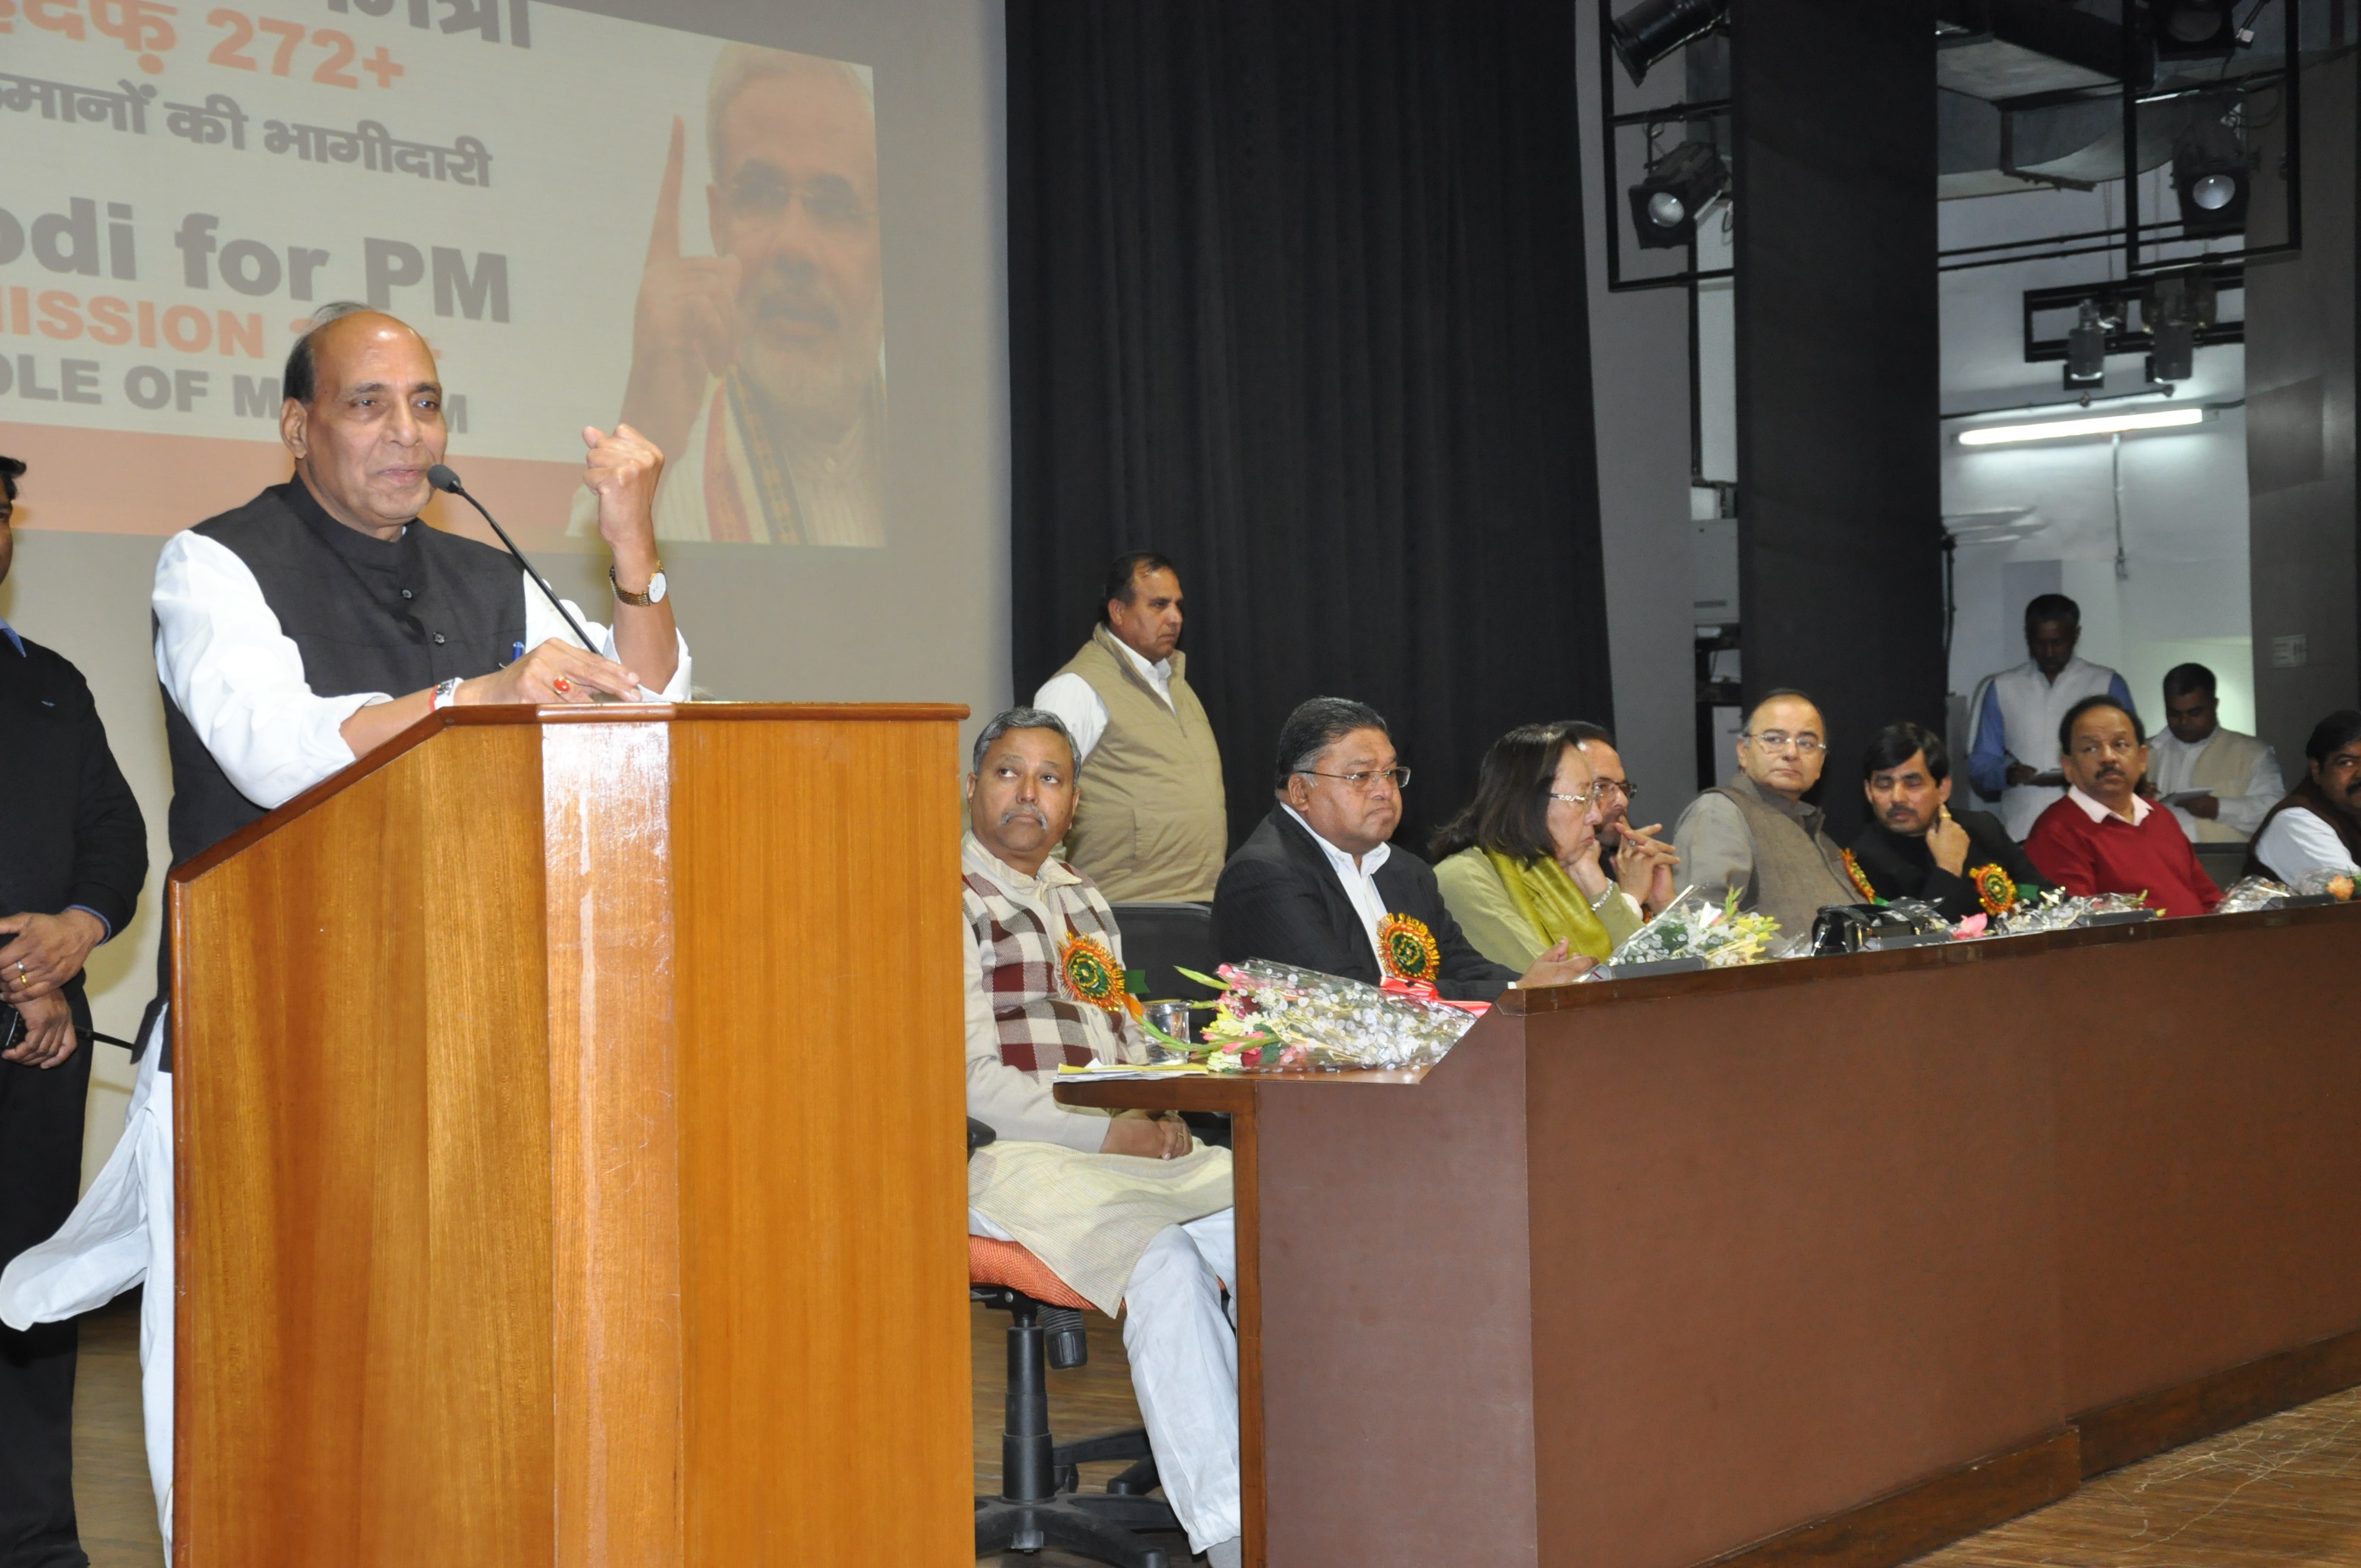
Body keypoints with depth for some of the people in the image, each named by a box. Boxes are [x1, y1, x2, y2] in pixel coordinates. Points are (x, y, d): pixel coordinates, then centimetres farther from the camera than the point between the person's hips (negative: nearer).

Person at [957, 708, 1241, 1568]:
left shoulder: (1082, 900, 22)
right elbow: (971, 1081, -11)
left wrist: (1160, 1117, 2)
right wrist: (1109, 1134, -15)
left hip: (1121, 1141, 7)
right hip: (1010, 1161, -7)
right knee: (1164, 1261, -32)